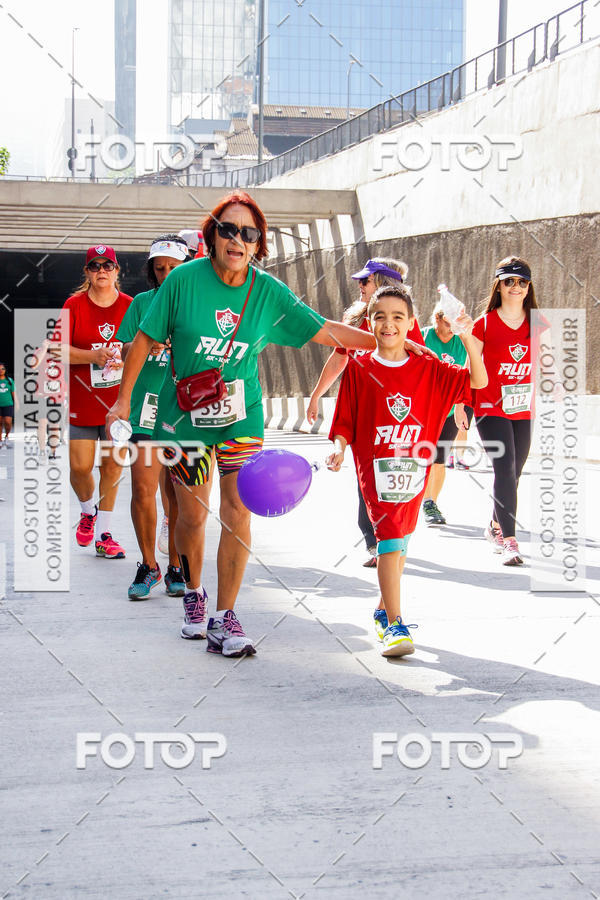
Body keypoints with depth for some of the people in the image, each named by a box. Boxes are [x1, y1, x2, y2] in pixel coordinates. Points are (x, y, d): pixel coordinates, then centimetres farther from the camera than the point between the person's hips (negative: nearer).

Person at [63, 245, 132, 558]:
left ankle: (103, 534, 10)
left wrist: (127, 359, -13)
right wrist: (93, 357, -20)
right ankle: (88, 511, 29)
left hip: (120, 401, 1)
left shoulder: (130, 306, 3)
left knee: (112, 465, 1)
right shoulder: (74, 305, -1)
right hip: (81, 400, -1)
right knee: (80, 466, -3)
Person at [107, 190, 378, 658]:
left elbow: (323, 329, -1)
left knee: (238, 512, -8)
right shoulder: (184, 280, -10)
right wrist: (124, 398, 1)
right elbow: (145, 338, -1)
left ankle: (224, 618, 1)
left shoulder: (268, 291, -5)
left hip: (241, 416, 1)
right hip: (184, 416, -1)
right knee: (193, 515, 7)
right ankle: (194, 594, 35)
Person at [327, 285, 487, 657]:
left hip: (414, 467, 4)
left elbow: (478, 381, -2)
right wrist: (339, 448, -15)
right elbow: (345, 422, 3)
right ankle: (394, 625, -17)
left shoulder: (429, 369, 5)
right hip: (376, 466, -3)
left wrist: (468, 339, -13)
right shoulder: (359, 369, 1)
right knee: (390, 536, -16)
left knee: (399, 542, 15)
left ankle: (384, 611, 34)